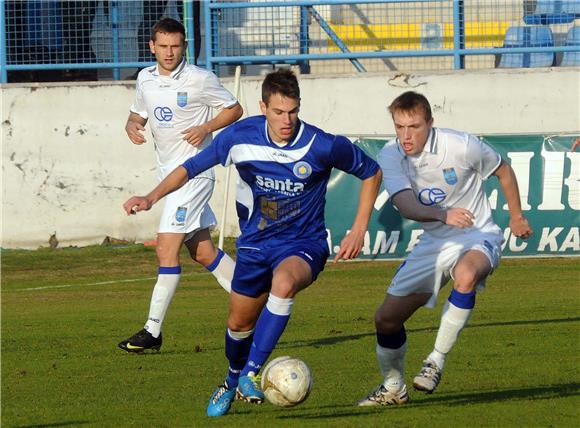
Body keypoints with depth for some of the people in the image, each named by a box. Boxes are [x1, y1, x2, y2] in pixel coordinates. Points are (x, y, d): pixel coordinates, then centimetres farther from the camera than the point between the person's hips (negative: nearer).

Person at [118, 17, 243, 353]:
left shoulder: (200, 79, -10)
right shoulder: (145, 79, 8)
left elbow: (234, 109, 0)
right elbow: (138, 114, 22)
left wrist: (205, 128, -16)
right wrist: (132, 126, -1)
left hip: (194, 171, -8)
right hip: (170, 173, 8)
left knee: (167, 248, -13)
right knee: (203, 252, 11)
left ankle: (153, 331, -11)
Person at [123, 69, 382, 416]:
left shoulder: (322, 146, -19)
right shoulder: (241, 137, -14)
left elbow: (371, 172, -2)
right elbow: (192, 167, -2)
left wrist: (359, 229, -6)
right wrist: (152, 198, -15)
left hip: (303, 244, -3)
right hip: (256, 243, 3)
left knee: (283, 283, -37)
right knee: (240, 322, 12)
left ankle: (251, 373, -27)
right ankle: (233, 382, 46)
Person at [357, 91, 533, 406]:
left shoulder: (461, 146, -20)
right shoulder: (390, 156, -13)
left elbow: (503, 171, 0)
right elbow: (405, 206, -29)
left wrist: (516, 217, 10)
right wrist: (443, 214, -48)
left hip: (477, 236, -4)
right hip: (434, 242, 4)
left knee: (466, 274, -40)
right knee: (386, 319, 0)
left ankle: (436, 361, -26)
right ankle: (393, 388, 27)